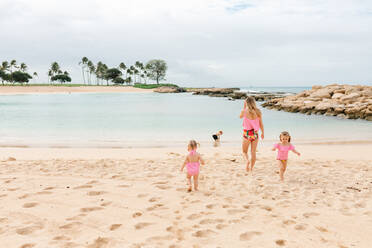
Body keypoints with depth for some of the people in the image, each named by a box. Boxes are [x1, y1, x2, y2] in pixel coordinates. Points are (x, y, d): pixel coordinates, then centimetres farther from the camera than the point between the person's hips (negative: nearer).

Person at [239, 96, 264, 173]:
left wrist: (244, 107, 10)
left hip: (247, 134, -2)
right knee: (253, 152, 14)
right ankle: (251, 168, 20)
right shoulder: (258, 111, -6)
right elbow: (261, 123, 3)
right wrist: (263, 132, 16)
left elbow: (240, 116, 11)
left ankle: (247, 160, -16)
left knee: (244, 151, 13)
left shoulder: (244, 111, -13)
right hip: (255, 134, 2)